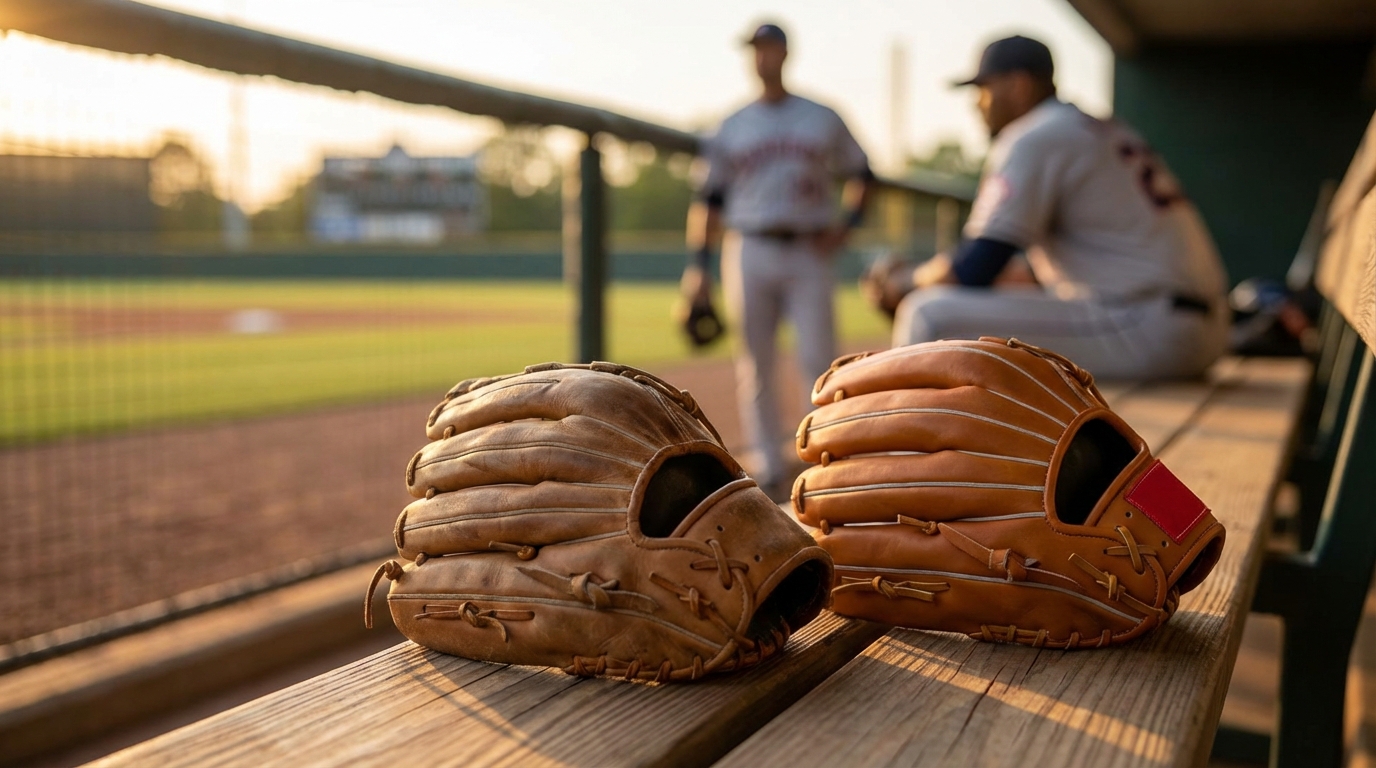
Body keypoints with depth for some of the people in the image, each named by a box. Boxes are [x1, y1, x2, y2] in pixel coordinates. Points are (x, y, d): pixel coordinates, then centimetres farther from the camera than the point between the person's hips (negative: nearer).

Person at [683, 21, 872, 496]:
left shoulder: (824, 118, 9)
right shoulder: (731, 128, 10)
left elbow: (859, 174, 15)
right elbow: (709, 198, 8)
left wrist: (846, 223, -2)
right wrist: (698, 264, 0)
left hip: (808, 255, -1)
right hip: (749, 253, 1)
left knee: (819, 358, -7)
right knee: (756, 366, 2)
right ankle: (768, 470, 9)